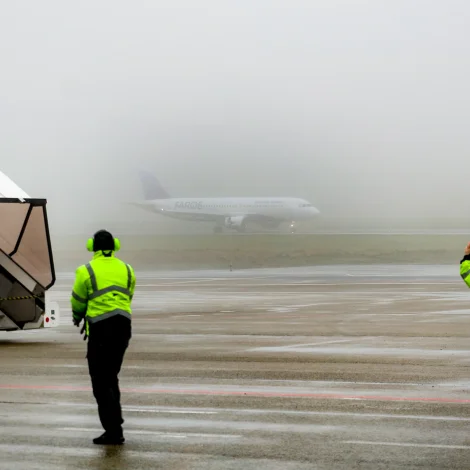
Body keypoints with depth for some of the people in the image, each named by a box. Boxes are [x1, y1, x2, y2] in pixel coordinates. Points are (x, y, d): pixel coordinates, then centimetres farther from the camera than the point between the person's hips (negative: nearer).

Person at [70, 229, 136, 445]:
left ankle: (114, 431, -7)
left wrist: (77, 318, 27)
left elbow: (78, 302, 5)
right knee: (111, 377, 20)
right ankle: (114, 421, 22)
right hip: (123, 326, 5)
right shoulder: (127, 270, 9)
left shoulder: (86, 272, -5)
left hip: (100, 329, -5)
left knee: (101, 382, 0)